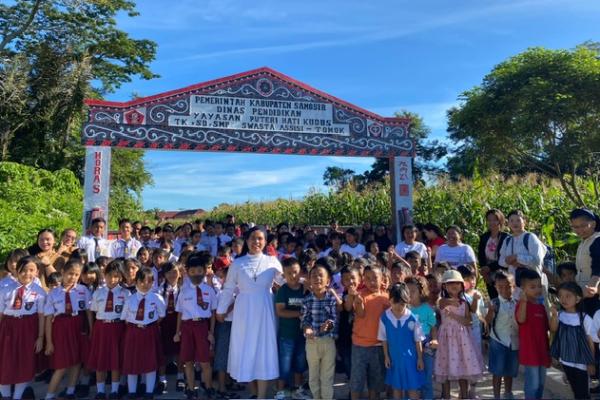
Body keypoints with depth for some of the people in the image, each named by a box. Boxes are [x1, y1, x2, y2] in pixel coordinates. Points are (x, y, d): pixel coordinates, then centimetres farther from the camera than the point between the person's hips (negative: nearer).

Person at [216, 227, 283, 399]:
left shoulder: (272, 261, 0)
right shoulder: (237, 263, 1)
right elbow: (228, 289, 6)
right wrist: (221, 310, 10)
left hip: (264, 311, -1)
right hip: (244, 311, 1)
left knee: (263, 350, 3)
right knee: (245, 350, 8)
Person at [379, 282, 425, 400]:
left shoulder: (412, 318, -15)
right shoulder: (384, 317, -11)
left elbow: (417, 340, -4)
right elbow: (384, 339, 0)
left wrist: (420, 358, -1)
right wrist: (386, 356, 1)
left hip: (410, 357, -1)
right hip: (394, 357, 2)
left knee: (413, 387, 6)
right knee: (396, 387, 15)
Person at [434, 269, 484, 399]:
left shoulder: (464, 303, 4)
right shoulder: (442, 301, -6)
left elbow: (469, 321, -3)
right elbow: (447, 302, -31)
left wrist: (454, 316, -15)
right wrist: (453, 301, -50)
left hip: (461, 337, 3)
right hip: (447, 336, -3)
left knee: (464, 368, 8)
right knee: (446, 368, 3)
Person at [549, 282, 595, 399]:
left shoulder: (585, 318, -12)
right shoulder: (559, 315, -4)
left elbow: (590, 342, -5)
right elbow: (553, 330, -20)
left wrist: (591, 363, -4)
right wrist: (554, 315, -34)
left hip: (581, 362, -3)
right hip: (566, 360, 3)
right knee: (575, 390, 18)